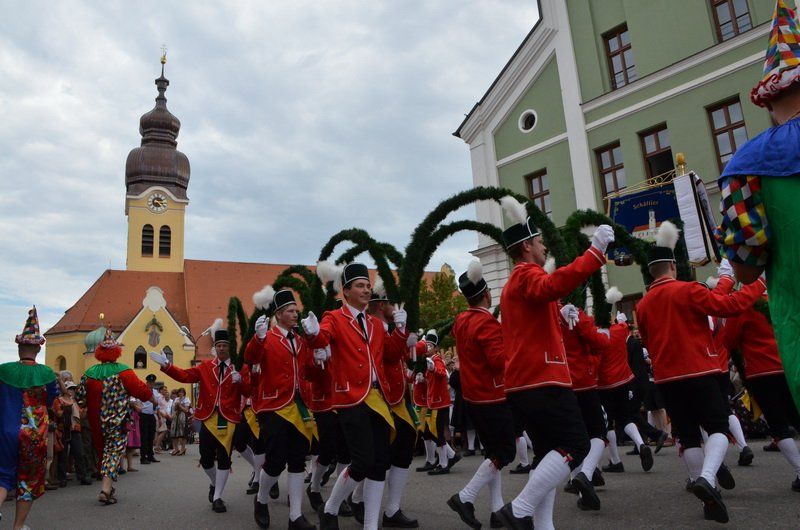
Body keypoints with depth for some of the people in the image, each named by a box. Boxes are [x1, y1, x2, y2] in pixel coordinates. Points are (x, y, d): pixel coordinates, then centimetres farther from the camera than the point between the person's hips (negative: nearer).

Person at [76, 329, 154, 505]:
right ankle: (106, 489, -14)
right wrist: (156, 401, 5)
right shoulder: (123, 372, -11)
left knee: (102, 451, 18)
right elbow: (142, 390, -10)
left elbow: (80, 398, 9)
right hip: (117, 422, -5)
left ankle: (108, 487, 27)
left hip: (96, 422, 5)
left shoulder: (89, 373, 4)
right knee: (115, 451, -1)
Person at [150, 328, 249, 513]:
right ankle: (214, 484, 37)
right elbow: (185, 375, 2)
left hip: (229, 419, -2)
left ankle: (217, 497, 12)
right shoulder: (205, 366, 10)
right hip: (208, 418, 2)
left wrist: (240, 381, -25)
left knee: (224, 458, 0)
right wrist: (166, 365, -9)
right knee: (206, 458, 7)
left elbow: (249, 392, -6)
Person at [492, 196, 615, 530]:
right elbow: (553, 286, -32)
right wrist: (595, 251, -32)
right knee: (576, 447, -9)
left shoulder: (512, 286, 24)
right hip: (543, 380, -10)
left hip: (523, 382, 11)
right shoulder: (528, 275, -9)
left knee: (549, 454, 13)